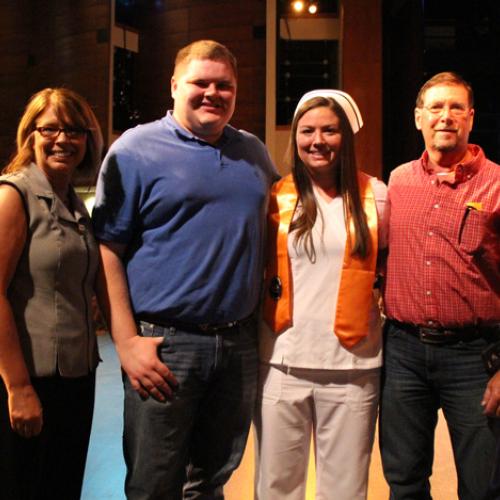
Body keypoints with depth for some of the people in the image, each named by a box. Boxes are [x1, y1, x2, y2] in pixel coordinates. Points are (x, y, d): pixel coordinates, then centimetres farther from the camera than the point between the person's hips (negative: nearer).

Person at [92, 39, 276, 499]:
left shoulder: (254, 153, 13)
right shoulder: (135, 150, -3)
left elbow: (272, 230, 24)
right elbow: (108, 251, -7)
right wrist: (127, 342, -14)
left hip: (241, 342, 5)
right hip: (164, 343, -4)